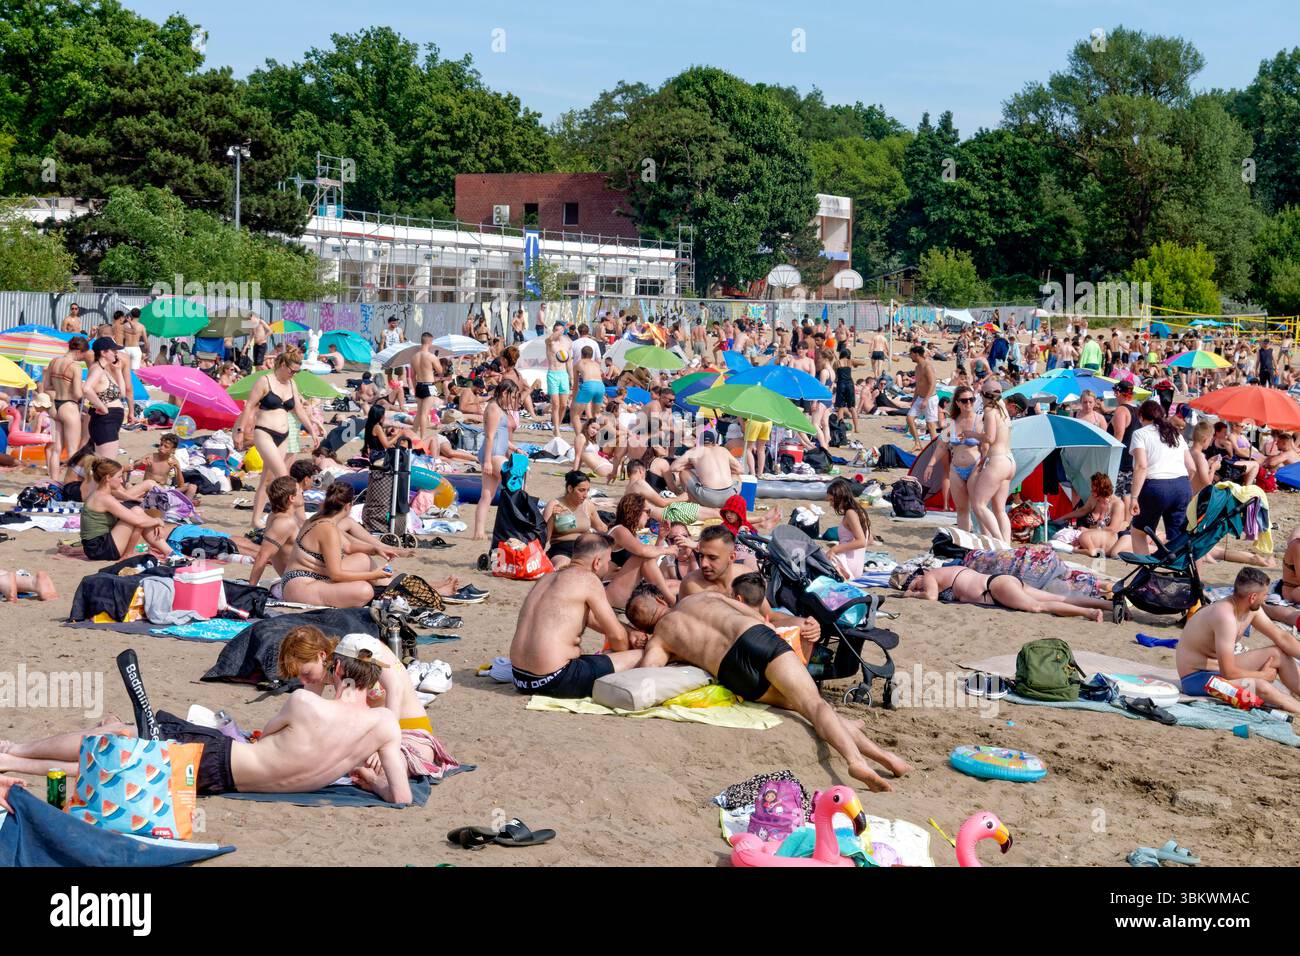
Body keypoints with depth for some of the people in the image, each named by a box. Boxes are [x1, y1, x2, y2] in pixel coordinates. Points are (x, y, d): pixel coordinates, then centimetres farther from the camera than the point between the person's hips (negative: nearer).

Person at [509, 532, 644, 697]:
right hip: (554, 681, -8)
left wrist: (631, 633, 28)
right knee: (640, 658, -4)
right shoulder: (587, 579, -4)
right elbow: (617, 636, -1)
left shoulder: (547, 578, 20)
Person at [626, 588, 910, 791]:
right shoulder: (702, 597, 33)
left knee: (803, 703, 7)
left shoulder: (658, 639, 25)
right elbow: (757, 616, 28)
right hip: (759, 638, 1)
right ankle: (856, 755, -35)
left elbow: (645, 671, 5)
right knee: (814, 703, -10)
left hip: (733, 673, -1)